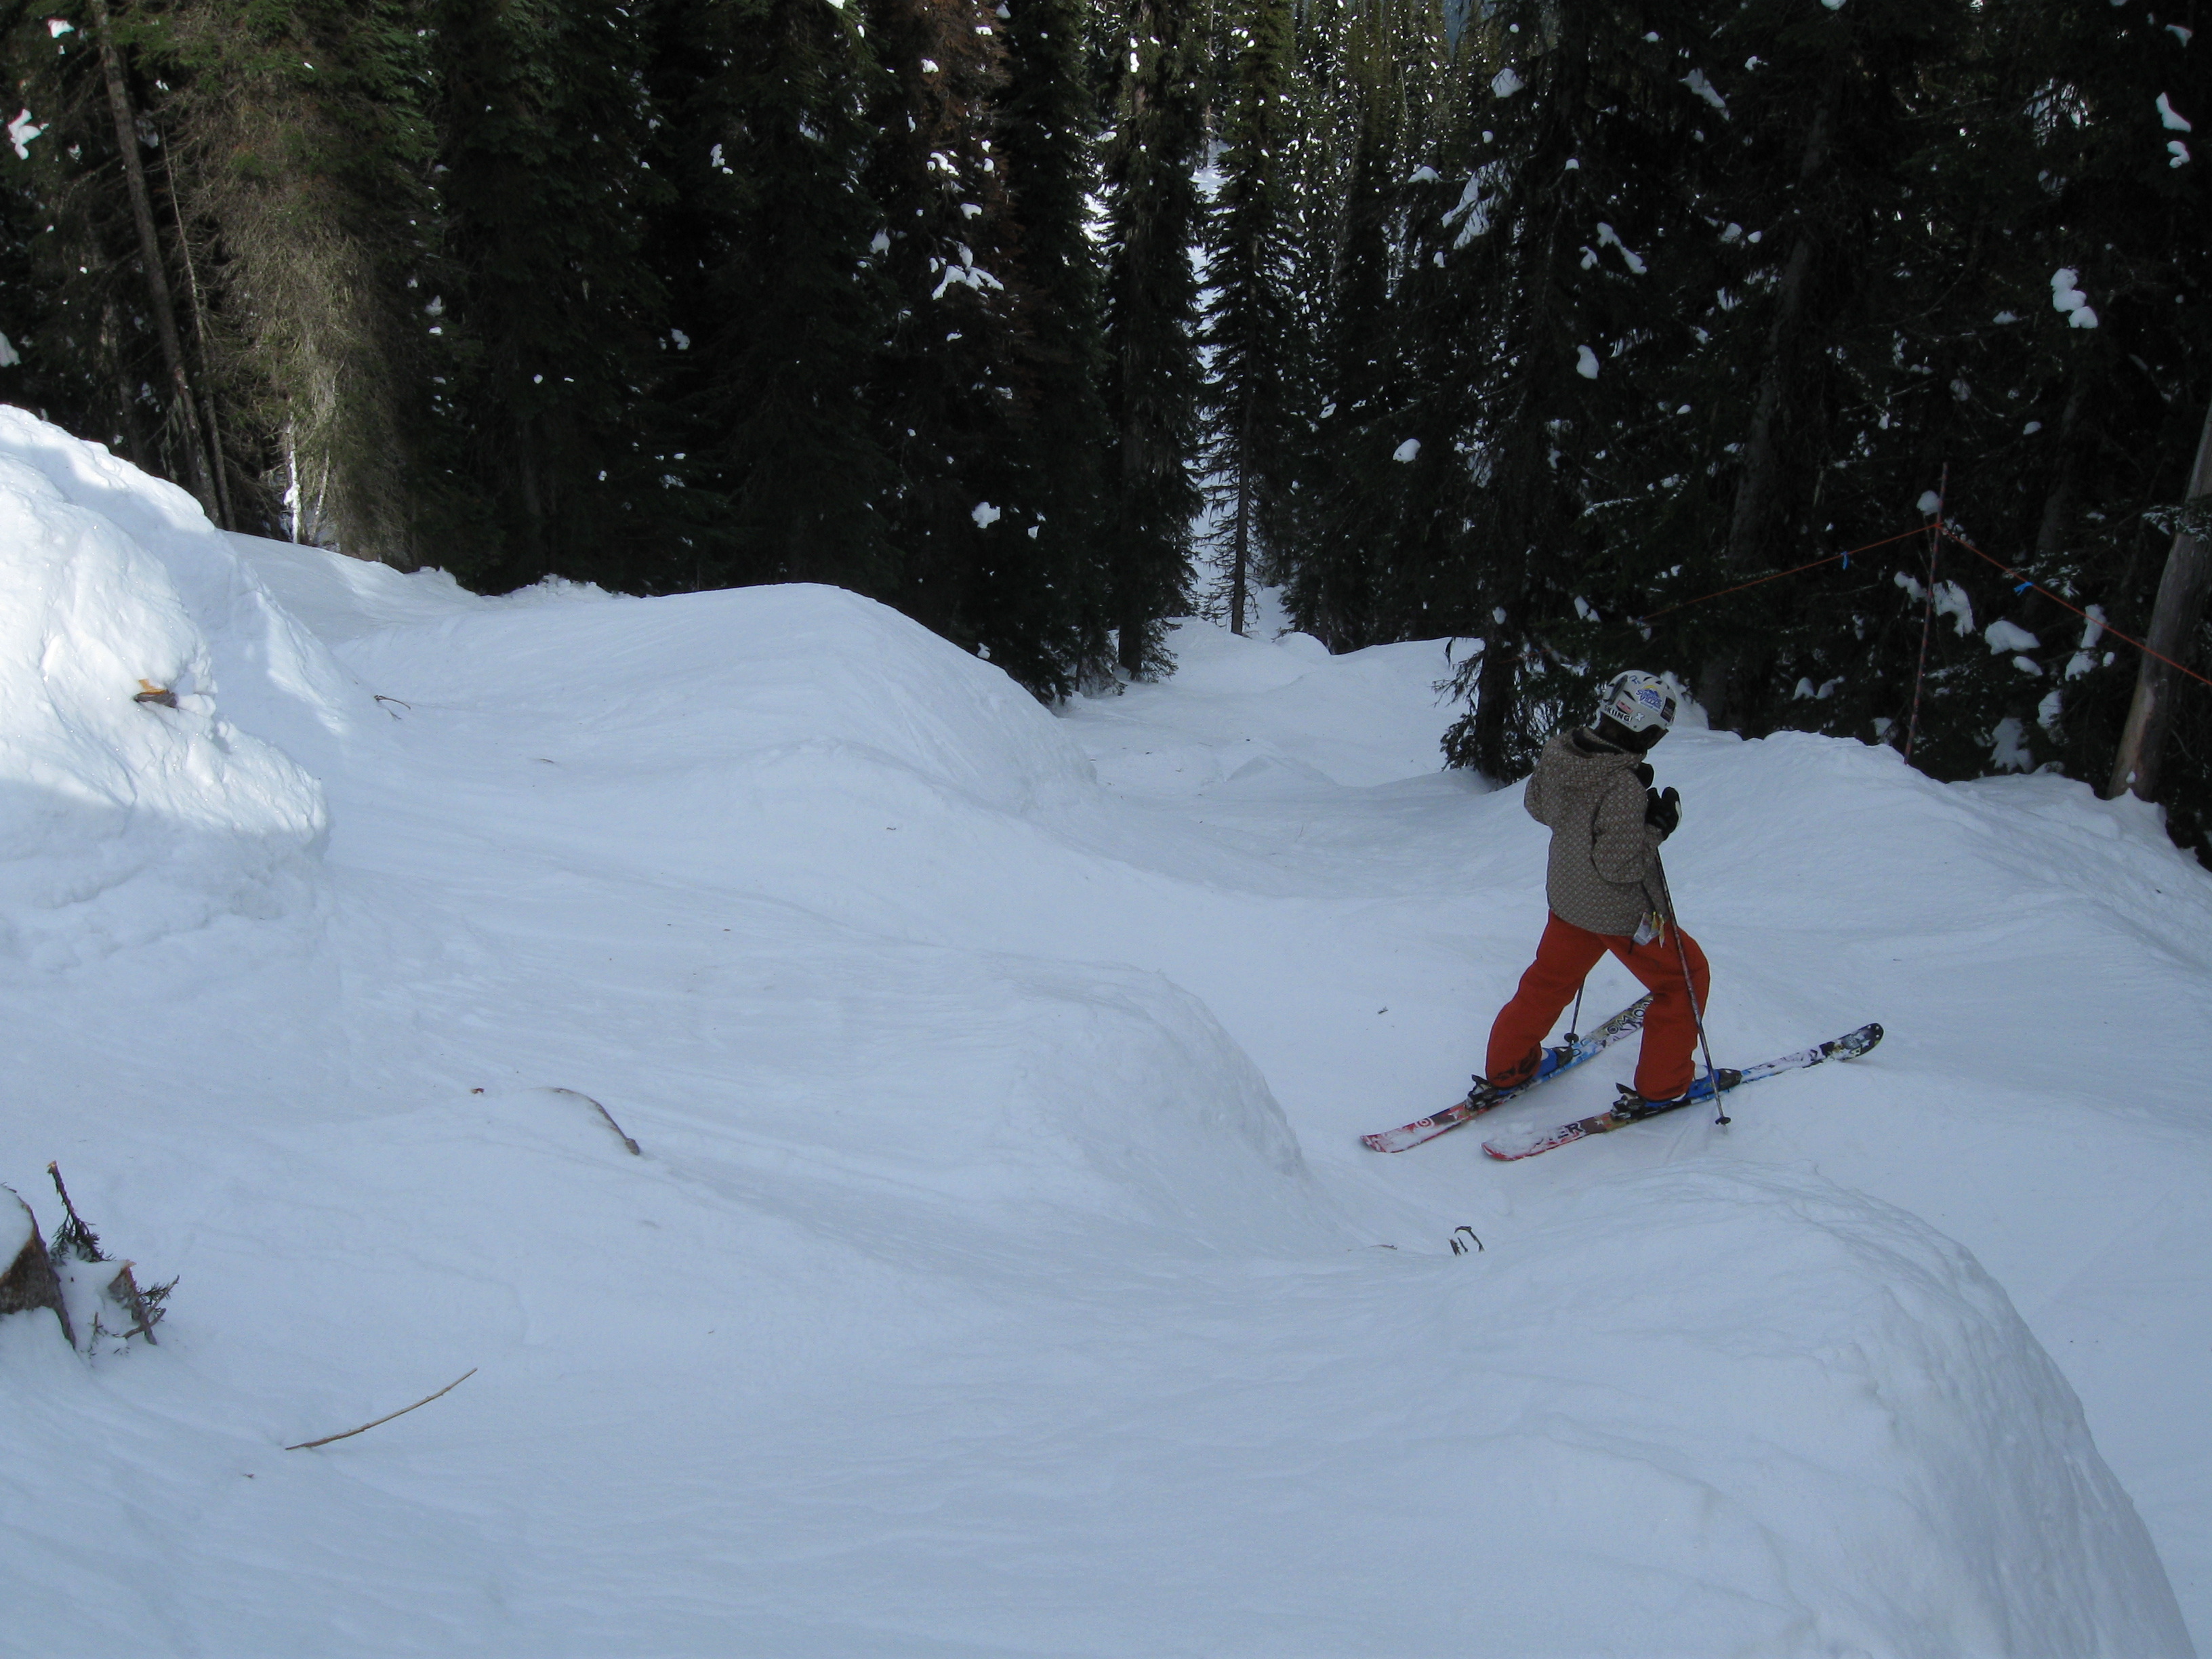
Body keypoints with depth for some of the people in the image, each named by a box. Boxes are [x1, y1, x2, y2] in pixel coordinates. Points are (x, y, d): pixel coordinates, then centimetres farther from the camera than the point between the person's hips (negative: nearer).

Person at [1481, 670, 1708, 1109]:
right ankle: (1662, 1084, 24)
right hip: (1624, 914, -7)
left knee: (1549, 979, 25)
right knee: (1684, 977, 16)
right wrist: (1660, 826, -18)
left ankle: (1505, 1069, 35)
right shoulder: (1624, 787, -32)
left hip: (1566, 899, 7)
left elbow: (1537, 806, 8)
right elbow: (1619, 864, -28)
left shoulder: (1557, 752, -10)